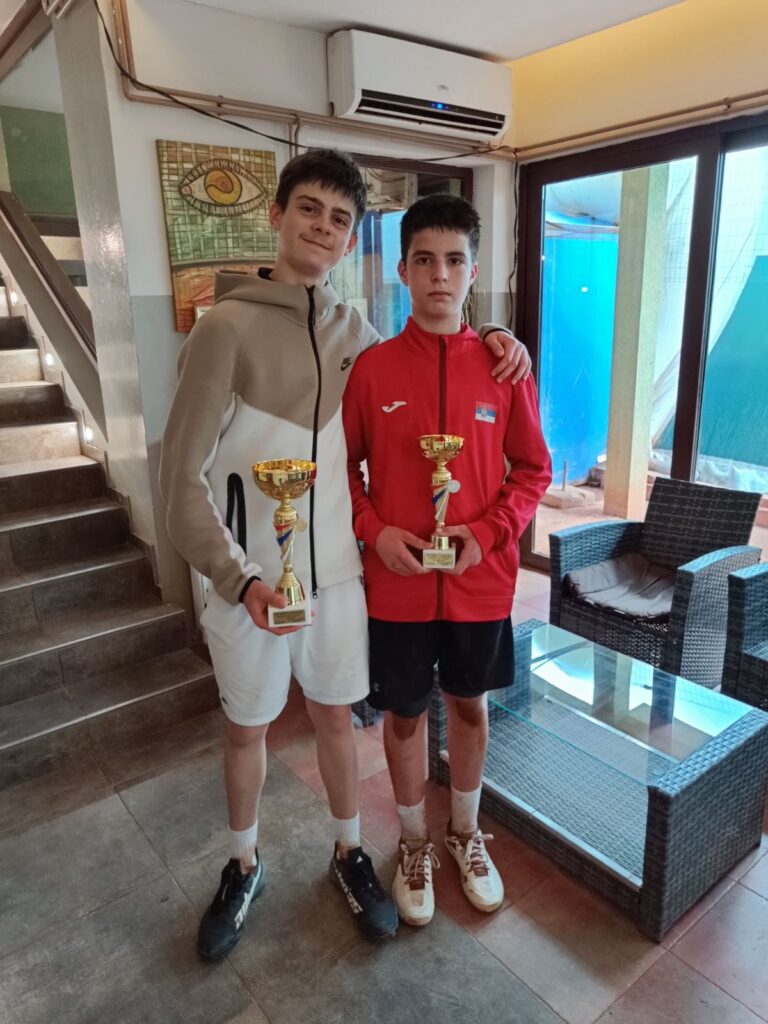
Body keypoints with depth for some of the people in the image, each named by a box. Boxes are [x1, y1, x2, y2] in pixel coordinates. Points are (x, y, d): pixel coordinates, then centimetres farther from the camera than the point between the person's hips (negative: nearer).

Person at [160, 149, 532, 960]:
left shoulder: (356, 332, 3)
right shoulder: (227, 326, -11)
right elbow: (181, 475, -14)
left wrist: (494, 339, 3)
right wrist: (238, 577, -24)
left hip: (336, 572, 3)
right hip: (249, 581, -3)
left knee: (335, 718, 18)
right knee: (246, 729, 16)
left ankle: (348, 853, 42)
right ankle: (243, 866, 42)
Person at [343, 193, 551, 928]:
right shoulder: (371, 368, -6)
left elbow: (533, 469, 2)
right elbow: (345, 466, 2)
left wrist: (489, 533, -13)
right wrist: (375, 531, -14)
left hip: (480, 584, 1)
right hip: (396, 585, -1)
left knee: (469, 705, 19)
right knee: (404, 715, 15)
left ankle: (466, 833, 46)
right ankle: (414, 842, 41)